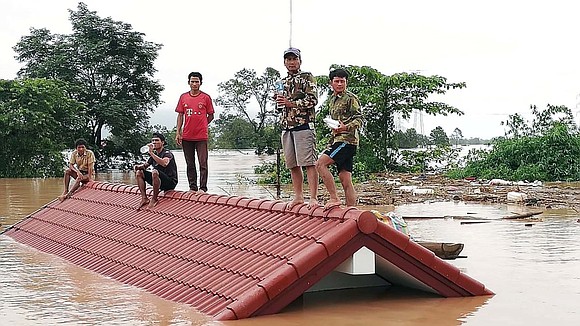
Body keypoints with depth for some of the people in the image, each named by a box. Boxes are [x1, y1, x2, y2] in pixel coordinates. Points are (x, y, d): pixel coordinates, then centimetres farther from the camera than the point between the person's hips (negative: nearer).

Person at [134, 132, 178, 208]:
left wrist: (151, 153, -33)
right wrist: (138, 166, -1)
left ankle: (154, 199, -22)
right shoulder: (154, 154, 12)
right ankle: (144, 198, -7)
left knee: (155, 172, -35)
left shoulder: (167, 153, -11)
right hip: (159, 182, 8)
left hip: (170, 182, -8)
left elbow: (164, 163, -34)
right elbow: (145, 165, 23)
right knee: (139, 172, 3)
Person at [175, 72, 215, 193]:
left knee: (203, 163, -5)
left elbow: (210, 116, 8)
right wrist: (178, 133, 4)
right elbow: (180, 115, 10)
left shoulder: (206, 97, 1)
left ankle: (203, 188, -1)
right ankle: (192, 188, 16)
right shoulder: (183, 97, 8)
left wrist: (201, 126, 1)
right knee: (190, 164, 9)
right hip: (187, 136, 3)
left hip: (201, 136, -3)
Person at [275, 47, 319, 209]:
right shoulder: (283, 82, 21)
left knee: (309, 163, -10)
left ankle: (314, 198, -12)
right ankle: (298, 196, 16)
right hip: (286, 127, 7)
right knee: (293, 165, 8)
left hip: (303, 125, -7)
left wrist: (291, 103, -14)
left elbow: (313, 100, -9)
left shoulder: (307, 77, 2)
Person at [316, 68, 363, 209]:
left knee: (320, 164, -20)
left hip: (347, 139, -8)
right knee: (346, 180, 4)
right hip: (337, 140, 8)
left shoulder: (351, 98, -3)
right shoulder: (331, 100, 22)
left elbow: (359, 119, -12)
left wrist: (346, 127, -28)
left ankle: (334, 198, -18)